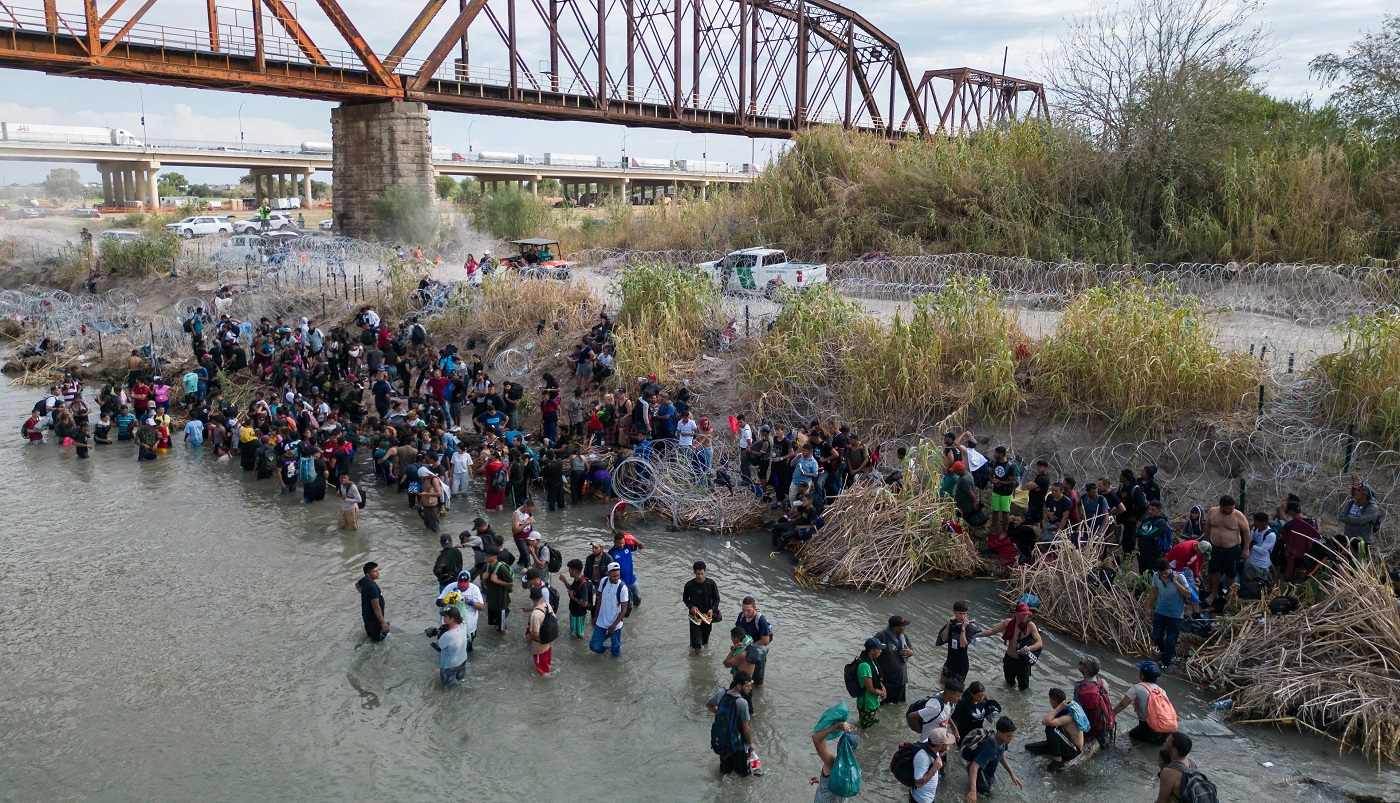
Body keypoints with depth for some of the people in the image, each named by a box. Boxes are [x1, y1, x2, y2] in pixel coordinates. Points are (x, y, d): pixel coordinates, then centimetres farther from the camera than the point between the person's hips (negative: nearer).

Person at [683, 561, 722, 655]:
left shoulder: (711, 583, -15)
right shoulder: (689, 585, -15)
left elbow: (716, 599, -4)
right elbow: (685, 598, 0)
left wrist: (712, 609, -20)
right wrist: (691, 606, -17)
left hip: (707, 615, 1)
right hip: (695, 615, -1)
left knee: (706, 633, 19)